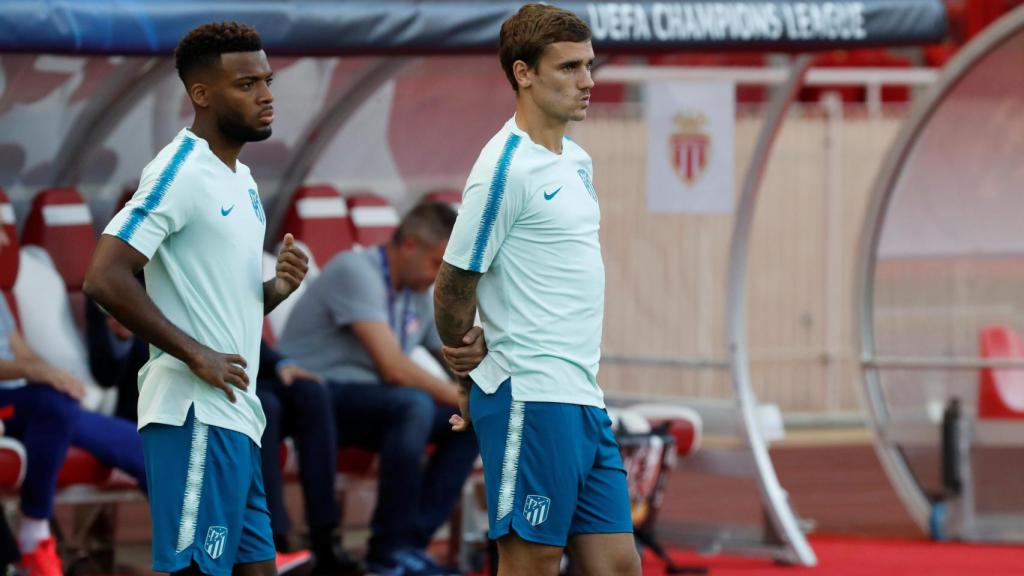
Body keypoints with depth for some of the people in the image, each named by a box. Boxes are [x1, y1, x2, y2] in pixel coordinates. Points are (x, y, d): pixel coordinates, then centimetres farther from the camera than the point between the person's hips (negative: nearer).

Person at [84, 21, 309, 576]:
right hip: (198, 415, -10)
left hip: (236, 415, 10)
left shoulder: (240, 178, 17)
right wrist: (196, 356, -19)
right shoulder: (180, 171, -12)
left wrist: (277, 288, 4)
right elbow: (106, 279, -21)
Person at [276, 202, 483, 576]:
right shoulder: (356, 271, -16)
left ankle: (413, 539, -8)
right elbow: (393, 367, -25)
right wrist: (461, 396, -19)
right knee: (413, 405, -33)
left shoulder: (420, 294, 11)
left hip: (366, 400, 9)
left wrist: (472, 352, -8)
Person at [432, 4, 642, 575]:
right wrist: (472, 386, 3)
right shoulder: (507, 168, -12)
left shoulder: (577, 161, 15)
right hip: (533, 400, -8)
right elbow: (454, 288, -9)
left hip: (585, 400, 8)